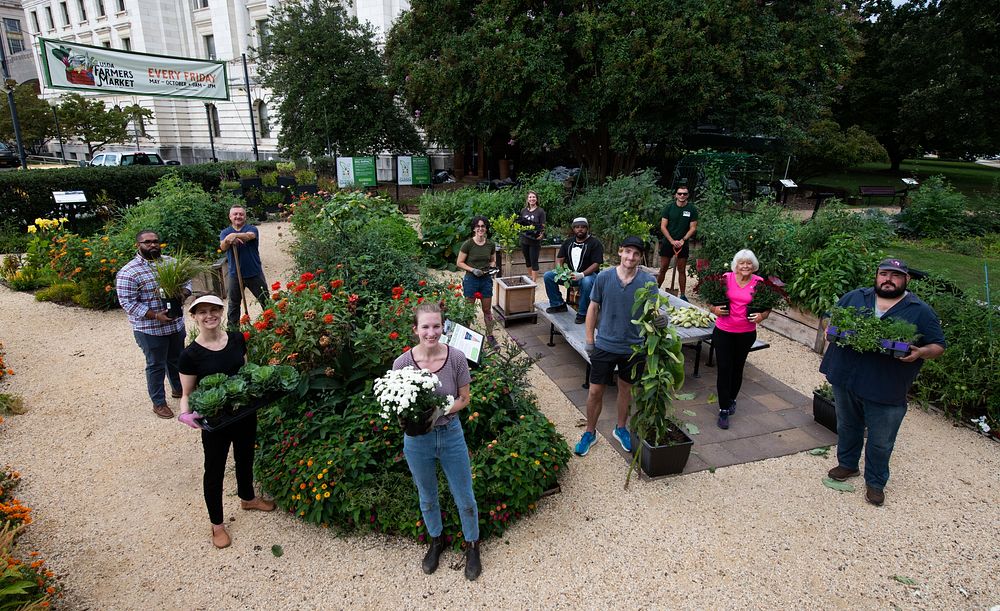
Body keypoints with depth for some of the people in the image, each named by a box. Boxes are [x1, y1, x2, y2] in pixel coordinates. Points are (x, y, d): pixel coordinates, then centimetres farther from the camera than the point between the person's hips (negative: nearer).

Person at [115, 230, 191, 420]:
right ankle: (159, 403, 22)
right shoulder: (128, 272, -15)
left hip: (176, 324, 6)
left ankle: (178, 389, 43)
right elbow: (128, 303, -17)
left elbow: (186, 280, 11)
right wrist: (155, 315, -24)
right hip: (150, 329, -6)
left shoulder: (170, 262, 3)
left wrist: (183, 294, -12)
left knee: (177, 360, 21)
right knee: (156, 365, 7)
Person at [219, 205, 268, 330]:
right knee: (233, 304, 12)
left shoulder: (252, 229, -2)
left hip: (254, 273, -2)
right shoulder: (225, 232, 5)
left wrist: (234, 235, -46)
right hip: (235, 274, 2)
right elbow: (223, 247, -15)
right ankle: (232, 328, 22)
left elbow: (250, 236, -28)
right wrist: (229, 240, -38)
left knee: (266, 301, 7)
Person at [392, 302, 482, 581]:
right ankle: (436, 541, 50)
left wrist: (440, 411, -22)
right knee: (427, 497, 22)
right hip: (417, 439, 1)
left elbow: (464, 398, -6)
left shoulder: (456, 357, -17)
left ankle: (472, 545, 41)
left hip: (451, 434, 0)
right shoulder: (402, 363, -17)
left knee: (465, 497, 14)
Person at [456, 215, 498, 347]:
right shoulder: (468, 244, -11)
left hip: (486, 279, 3)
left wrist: (492, 267, -6)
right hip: (471, 279, -3)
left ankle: (490, 335, 24)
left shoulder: (491, 244, 1)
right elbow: (459, 263, -7)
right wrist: (472, 270, -19)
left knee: (487, 310, 12)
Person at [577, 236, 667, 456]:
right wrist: (589, 340, -1)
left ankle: (621, 428, 41)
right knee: (596, 391, 6)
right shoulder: (604, 277, -9)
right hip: (604, 345, -1)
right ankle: (590, 433, 27)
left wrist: (661, 318, -39)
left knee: (625, 388, 19)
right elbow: (593, 308, -1)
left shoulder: (648, 281, -9)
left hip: (634, 347, 1)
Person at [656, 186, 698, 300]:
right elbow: (663, 227, -3)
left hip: (683, 244, 0)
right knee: (663, 269, 3)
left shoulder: (692, 209, 0)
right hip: (668, 242, 0)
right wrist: (672, 241, -12)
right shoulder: (668, 207, -1)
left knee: (682, 270, 6)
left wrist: (682, 240, -12)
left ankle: (683, 295, 12)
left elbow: (693, 228, 0)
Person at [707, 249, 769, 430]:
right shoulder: (726, 278, -8)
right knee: (724, 369, -1)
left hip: (746, 334, 1)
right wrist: (714, 309, -18)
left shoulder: (759, 283, -6)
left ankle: (731, 399, 40)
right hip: (723, 332, -1)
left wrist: (762, 316, -16)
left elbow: (768, 306, 4)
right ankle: (724, 410, 9)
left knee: (737, 368, 17)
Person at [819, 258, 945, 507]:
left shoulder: (921, 311, -1)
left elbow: (938, 347, 2)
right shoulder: (854, 297, 5)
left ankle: (875, 482, 29)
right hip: (846, 380, 3)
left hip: (887, 390, -2)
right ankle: (847, 464, 42)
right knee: (847, 427, 21)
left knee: (881, 442, 9)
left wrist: (920, 352, -19)